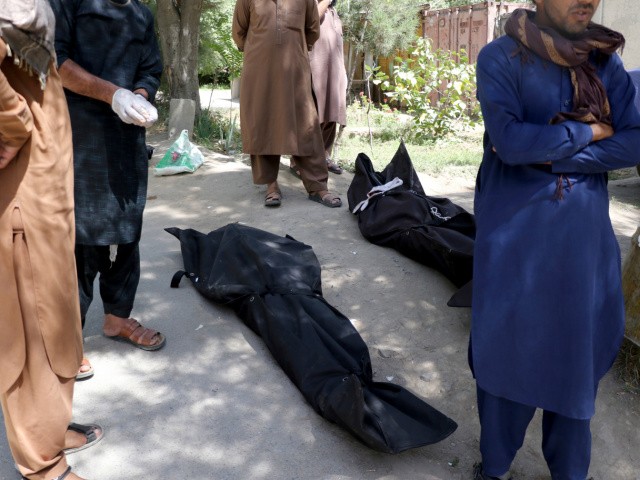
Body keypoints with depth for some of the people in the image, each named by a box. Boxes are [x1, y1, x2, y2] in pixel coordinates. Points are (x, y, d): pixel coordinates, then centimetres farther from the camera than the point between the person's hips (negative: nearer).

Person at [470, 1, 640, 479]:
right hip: (515, 231, -3)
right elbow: (508, 139, -19)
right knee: (506, 348, 7)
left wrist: (547, 154, -14)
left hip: (584, 232, 4)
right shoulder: (500, 58, -6)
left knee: (577, 349, 11)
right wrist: (587, 131, -9)